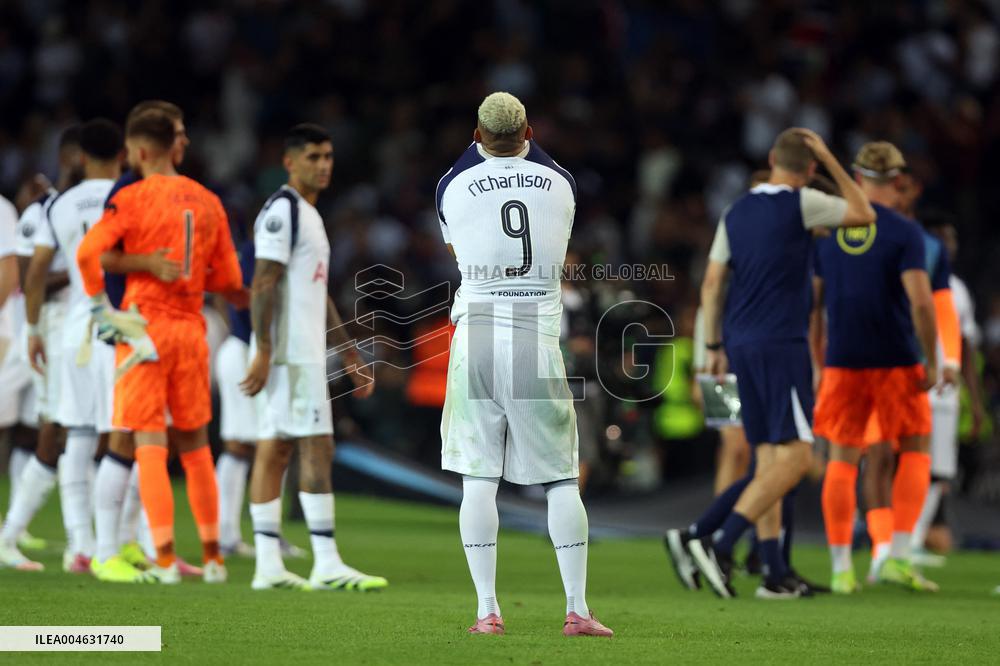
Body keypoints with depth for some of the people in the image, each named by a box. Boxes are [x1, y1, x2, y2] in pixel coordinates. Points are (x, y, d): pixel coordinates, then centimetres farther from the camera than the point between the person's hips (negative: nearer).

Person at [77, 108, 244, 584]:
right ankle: (212, 556, 16)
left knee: (150, 446, -2)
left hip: (145, 327, -5)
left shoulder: (132, 198, -8)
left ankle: (166, 558, -9)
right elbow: (228, 280, 10)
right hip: (192, 329, 5)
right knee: (196, 446, 14)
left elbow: (88, 252, -22)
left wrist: (100, 307, -11)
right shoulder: (207, 202, 8)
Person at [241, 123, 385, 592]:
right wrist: (263, 351, -23)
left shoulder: (308, 214, 21)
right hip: (291, 354, -10)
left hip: (304, 353, 10)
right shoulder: (282, 211, -10)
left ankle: (268, 565, 7)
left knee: (275, 449, 7)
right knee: (317, 447, -11)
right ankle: (326, 565, -12)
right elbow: (262, 285, -17)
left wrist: (349, 356, 24)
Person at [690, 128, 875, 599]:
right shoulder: (800, 204, -7)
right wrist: (831, 161, 8)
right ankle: (721, 545, -22)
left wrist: (714, 345, 17)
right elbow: (863, 215, 6)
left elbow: (711, 284, 11)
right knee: (795, 457, -9)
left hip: (741, 344, 7)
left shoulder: (736, 212, 12)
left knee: (768, 459, 10)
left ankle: (774, 573, 6)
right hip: (781, 346, -7)